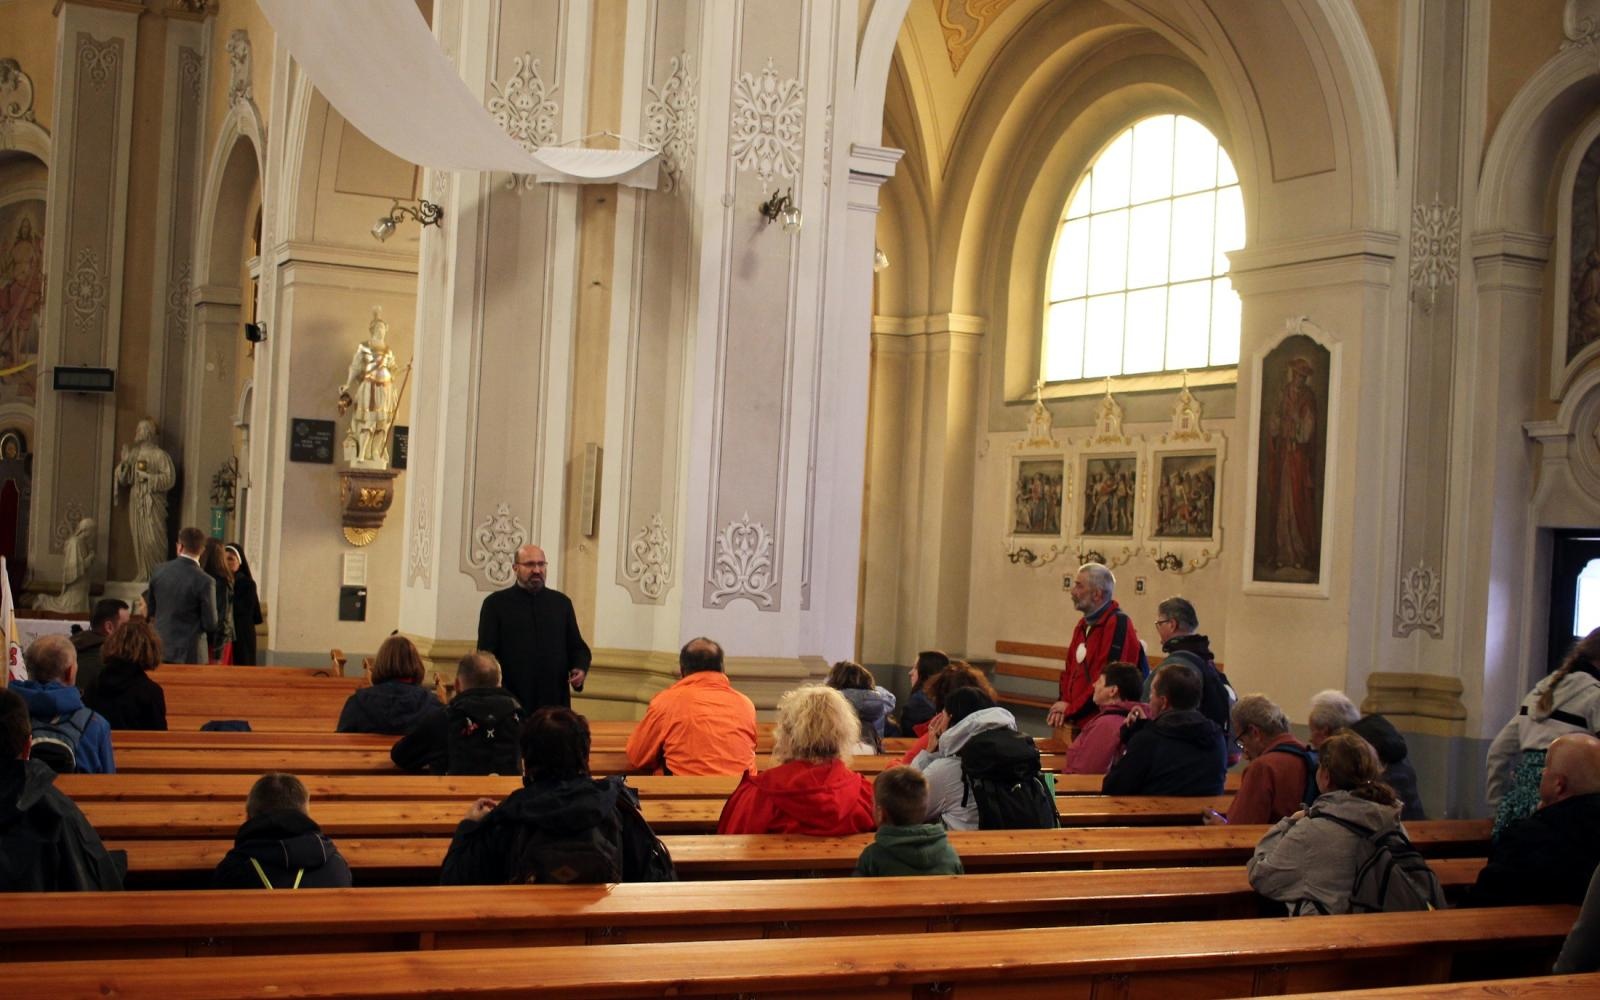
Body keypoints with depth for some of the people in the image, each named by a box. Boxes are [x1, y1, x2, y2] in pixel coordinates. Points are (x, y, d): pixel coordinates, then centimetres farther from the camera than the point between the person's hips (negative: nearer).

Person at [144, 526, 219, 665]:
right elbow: (211, 625, -10)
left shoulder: (158, 571, -1)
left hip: (160, 649, 4)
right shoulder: (205, 582, -16)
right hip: (189, 654, -4)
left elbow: (150, 611, 10)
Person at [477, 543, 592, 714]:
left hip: (555, 702, 3)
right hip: (509, 703, -2)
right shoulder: (496, 603, 5)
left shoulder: (561, 602, 14)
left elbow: (577, 647, 19)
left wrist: (580, 668, -3)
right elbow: (486, 653, 2)